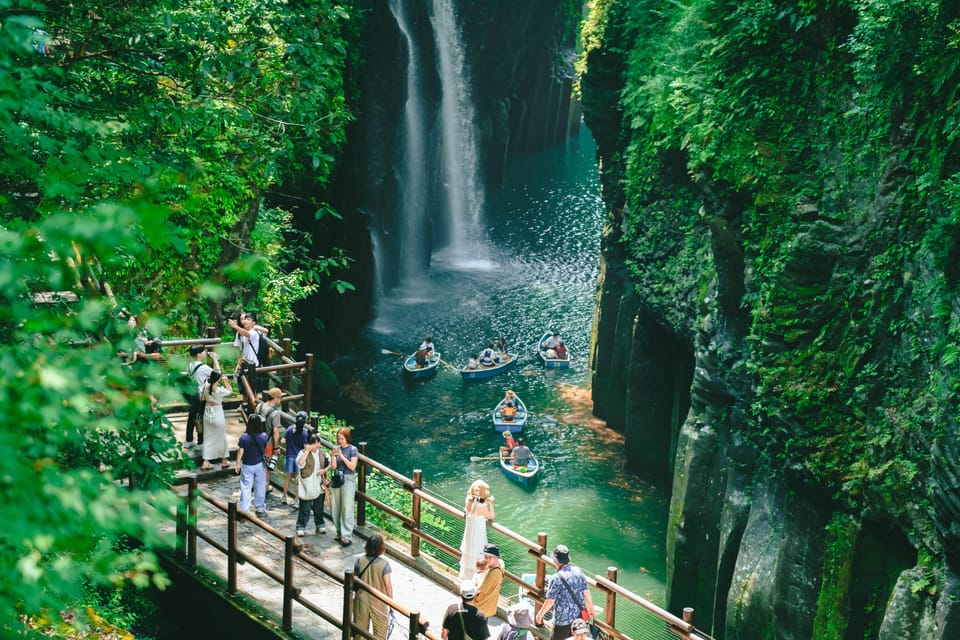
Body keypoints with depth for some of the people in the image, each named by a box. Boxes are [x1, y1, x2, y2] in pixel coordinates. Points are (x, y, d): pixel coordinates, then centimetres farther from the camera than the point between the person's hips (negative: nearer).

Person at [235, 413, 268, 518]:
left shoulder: (244, 437, -17)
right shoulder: (263, 436, -14)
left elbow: (240, 452, -10)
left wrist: (238, 464, 2)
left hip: (247, 466, -1)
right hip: (260, 465, 1)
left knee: (245, 488, 6)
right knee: (260, 487, 14)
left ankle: (244, 511, 7)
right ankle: (260, 510, 25)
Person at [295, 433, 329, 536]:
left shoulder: (322, 454, 4)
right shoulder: (303, 452, -10)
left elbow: (331, 464, 15)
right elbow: (300, 464, -27)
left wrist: (324, 470, -5)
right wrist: (307, 451, -26)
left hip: (319, 486, 4)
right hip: (307, 486, -4)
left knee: (319, 507, 15)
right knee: (305, 508, -1)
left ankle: (320, 525, 28)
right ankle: (300, 527, 9)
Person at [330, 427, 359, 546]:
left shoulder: (353, 450, -6)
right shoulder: (337, 448, 5)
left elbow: (352, 467, -12)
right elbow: (333, 466, 1)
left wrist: (342, 456, -20)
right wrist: (333, 455, -16)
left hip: (348, 479, -5)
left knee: (347, 508, -6)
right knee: (336, 508, 8)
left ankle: (347, 536, -6)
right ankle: (340, 532, 21)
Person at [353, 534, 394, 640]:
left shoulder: (359, 561, -11)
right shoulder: (384, 563, -18)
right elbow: (388, 584, -16)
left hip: (362, 600, 2)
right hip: (379, 602, -2)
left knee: (360, 629, 17)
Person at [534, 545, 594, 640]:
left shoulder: (557, 578, -22)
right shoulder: (578, 571, -4)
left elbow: (550, 601, -19)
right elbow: (586, 592, 6)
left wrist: (540, 614, -5)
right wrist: (591, 607, 21)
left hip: (563, 620, -6)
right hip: (579, 617, 6)